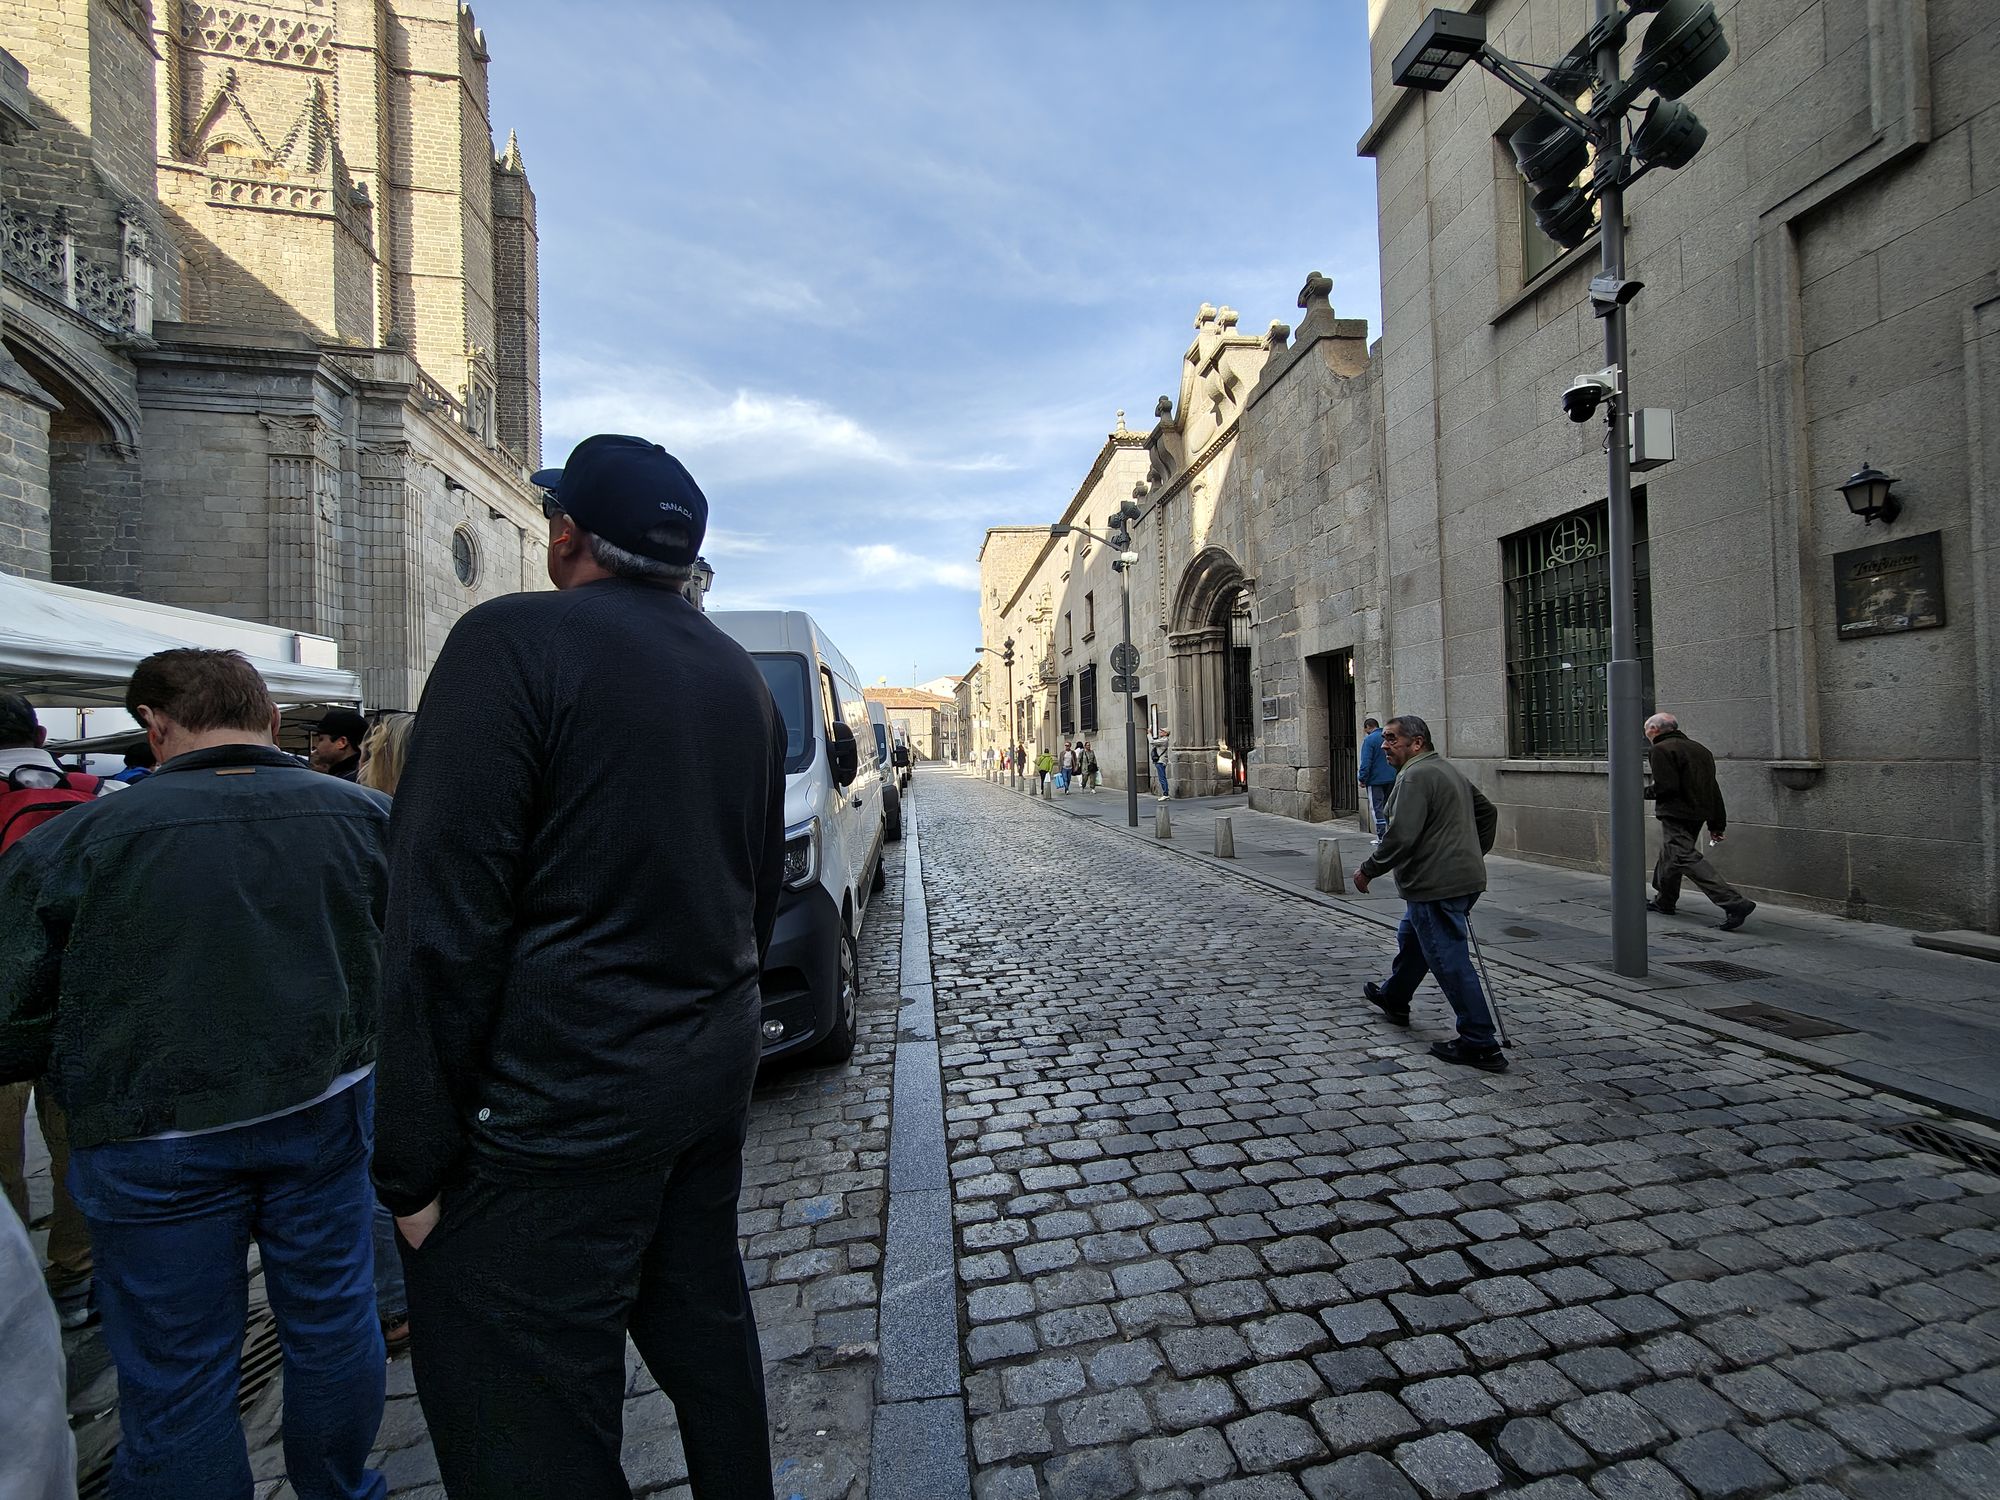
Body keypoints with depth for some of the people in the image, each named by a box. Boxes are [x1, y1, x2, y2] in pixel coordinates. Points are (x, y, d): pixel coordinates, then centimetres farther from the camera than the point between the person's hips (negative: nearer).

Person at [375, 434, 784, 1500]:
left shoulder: (514, 642, -13)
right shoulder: (741, 678, 9)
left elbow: (445, 923, -17)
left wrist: (414, 1160, -9)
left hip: (558, 1104, -7)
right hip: (714, 1072, 8)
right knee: (704, 1322, 24)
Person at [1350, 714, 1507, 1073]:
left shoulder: (1415, 777, -17)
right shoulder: (1448, 770, 16)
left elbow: (1400, 837, -24)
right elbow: (1487, 812, 26)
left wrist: (1367, 870, -12)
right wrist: (1471, 855, 29)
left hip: (1435, 885, -11)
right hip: (1464, 878, 11)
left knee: (1449, 961, -4)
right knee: (1411, 939, 26)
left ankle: (1481, 1044, 4)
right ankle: (1393, 999, 44)